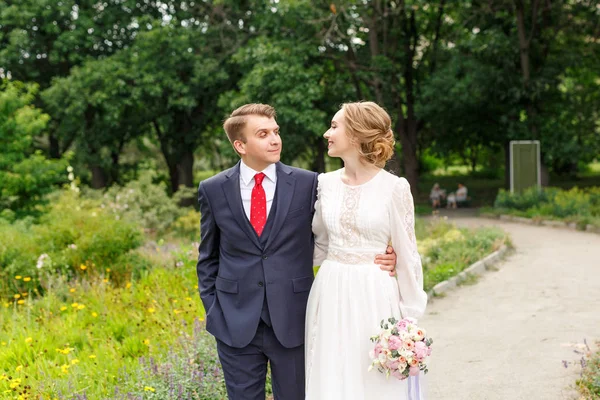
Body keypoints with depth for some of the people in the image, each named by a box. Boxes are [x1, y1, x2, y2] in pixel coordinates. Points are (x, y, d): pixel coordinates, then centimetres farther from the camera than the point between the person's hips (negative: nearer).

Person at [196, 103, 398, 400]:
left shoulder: (308, 184, -2)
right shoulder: (212, 190, 2)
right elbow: (208, 258, 11)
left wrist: (377, 259, -9)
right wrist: (212, 309, 5)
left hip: (292, 322, 0)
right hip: (235, 325, 1)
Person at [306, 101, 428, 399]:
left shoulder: (394, 188, -8)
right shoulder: (325, 183, 4)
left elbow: (406, 252, -4)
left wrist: (410, 315, -4)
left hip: (374, 296, -4)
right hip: (331, 295, 4)